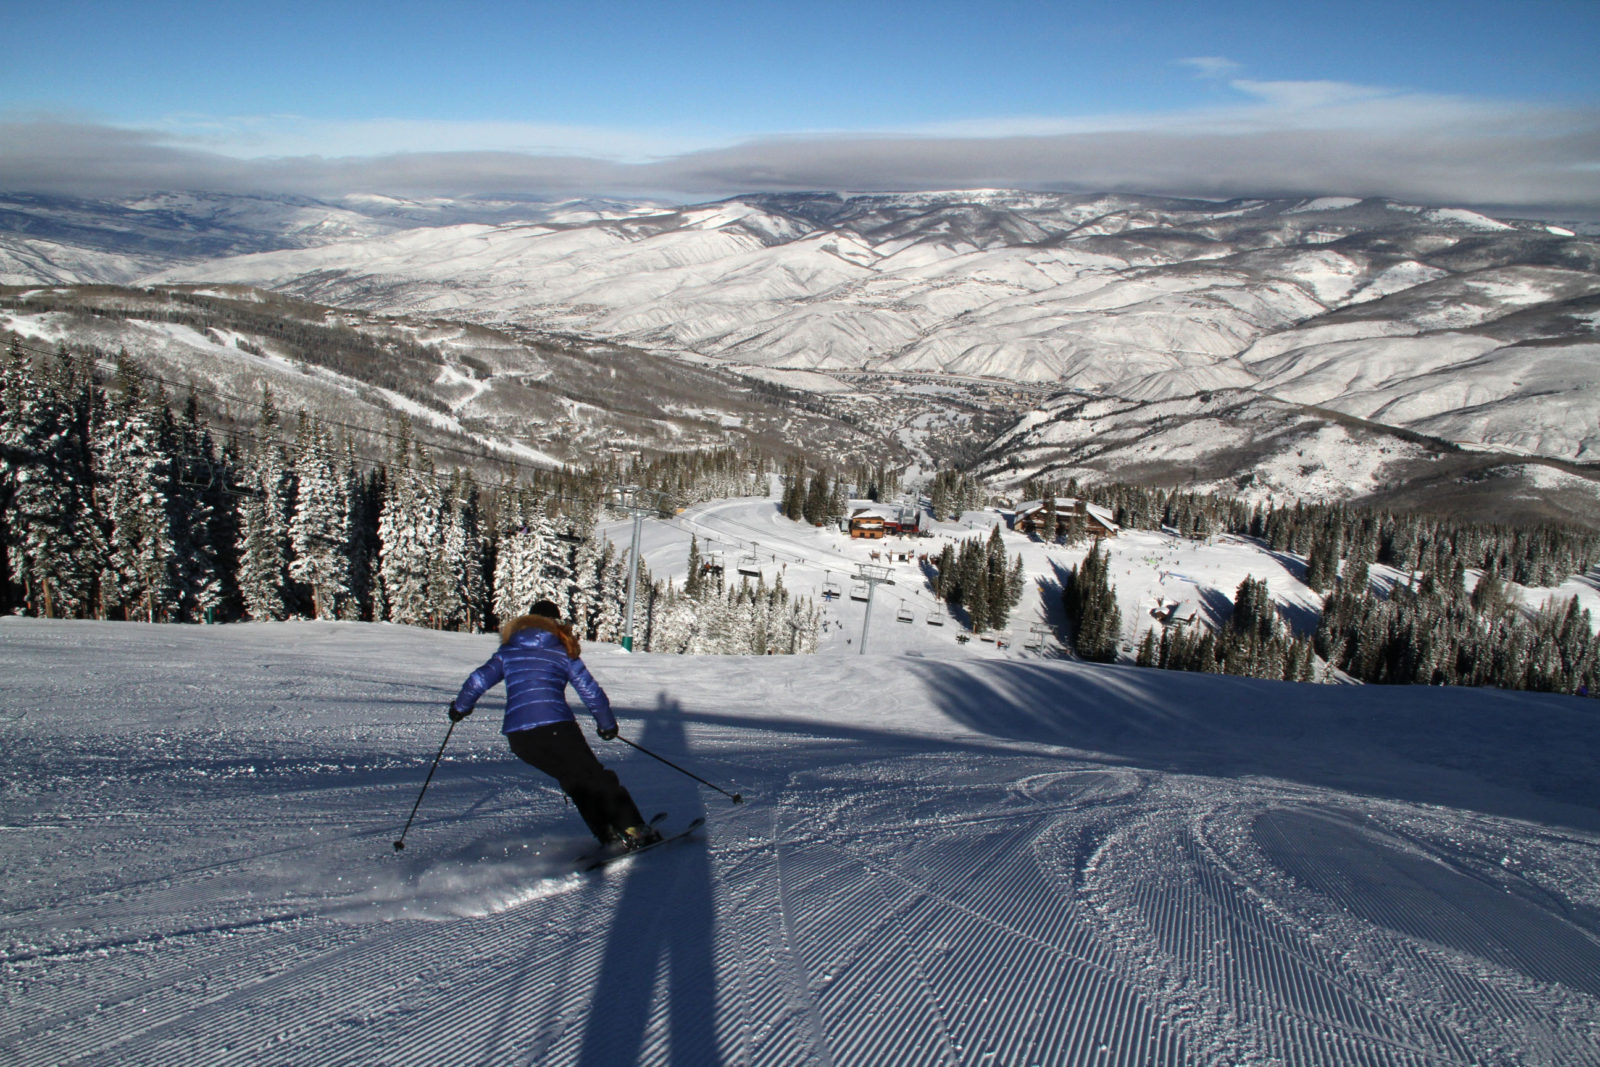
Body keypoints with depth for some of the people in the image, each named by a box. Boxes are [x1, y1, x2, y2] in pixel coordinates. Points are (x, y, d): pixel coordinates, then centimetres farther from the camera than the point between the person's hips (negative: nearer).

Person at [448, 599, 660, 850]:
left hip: (517, 737, 3)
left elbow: (479, 680, 10)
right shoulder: (563, 653, 11)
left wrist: (460, 707, 28)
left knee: (574, 781, 18)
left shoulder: (507, 652, 17)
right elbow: (591, 691, 10)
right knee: (595, 778, 8)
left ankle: (609, 836, 11)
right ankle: (633, 829, -1)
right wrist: (607, 725, 23)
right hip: (556, 727, -3)